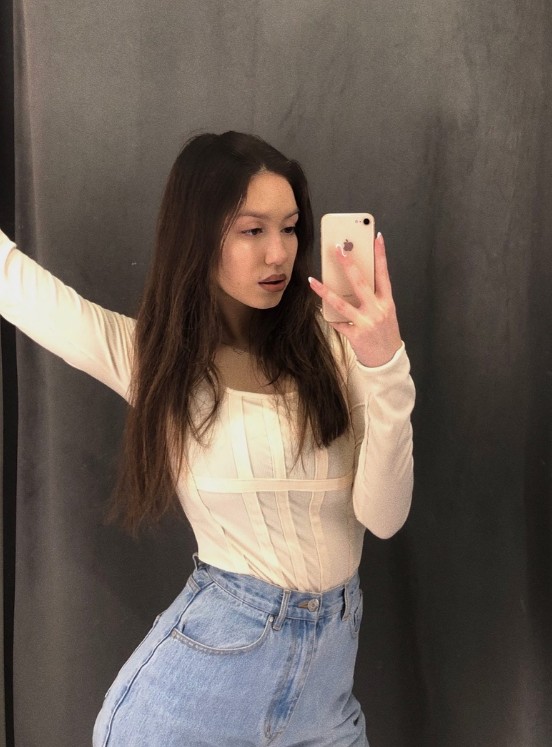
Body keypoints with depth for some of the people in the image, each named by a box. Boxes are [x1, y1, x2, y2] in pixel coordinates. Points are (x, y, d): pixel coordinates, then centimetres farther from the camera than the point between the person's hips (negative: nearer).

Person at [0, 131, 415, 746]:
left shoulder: (332, 344, -4)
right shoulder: (148, 356, -2)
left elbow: (383, 517, -9)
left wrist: (385, 368, -20)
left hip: (330, 662, 1)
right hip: (212, 657, -1)